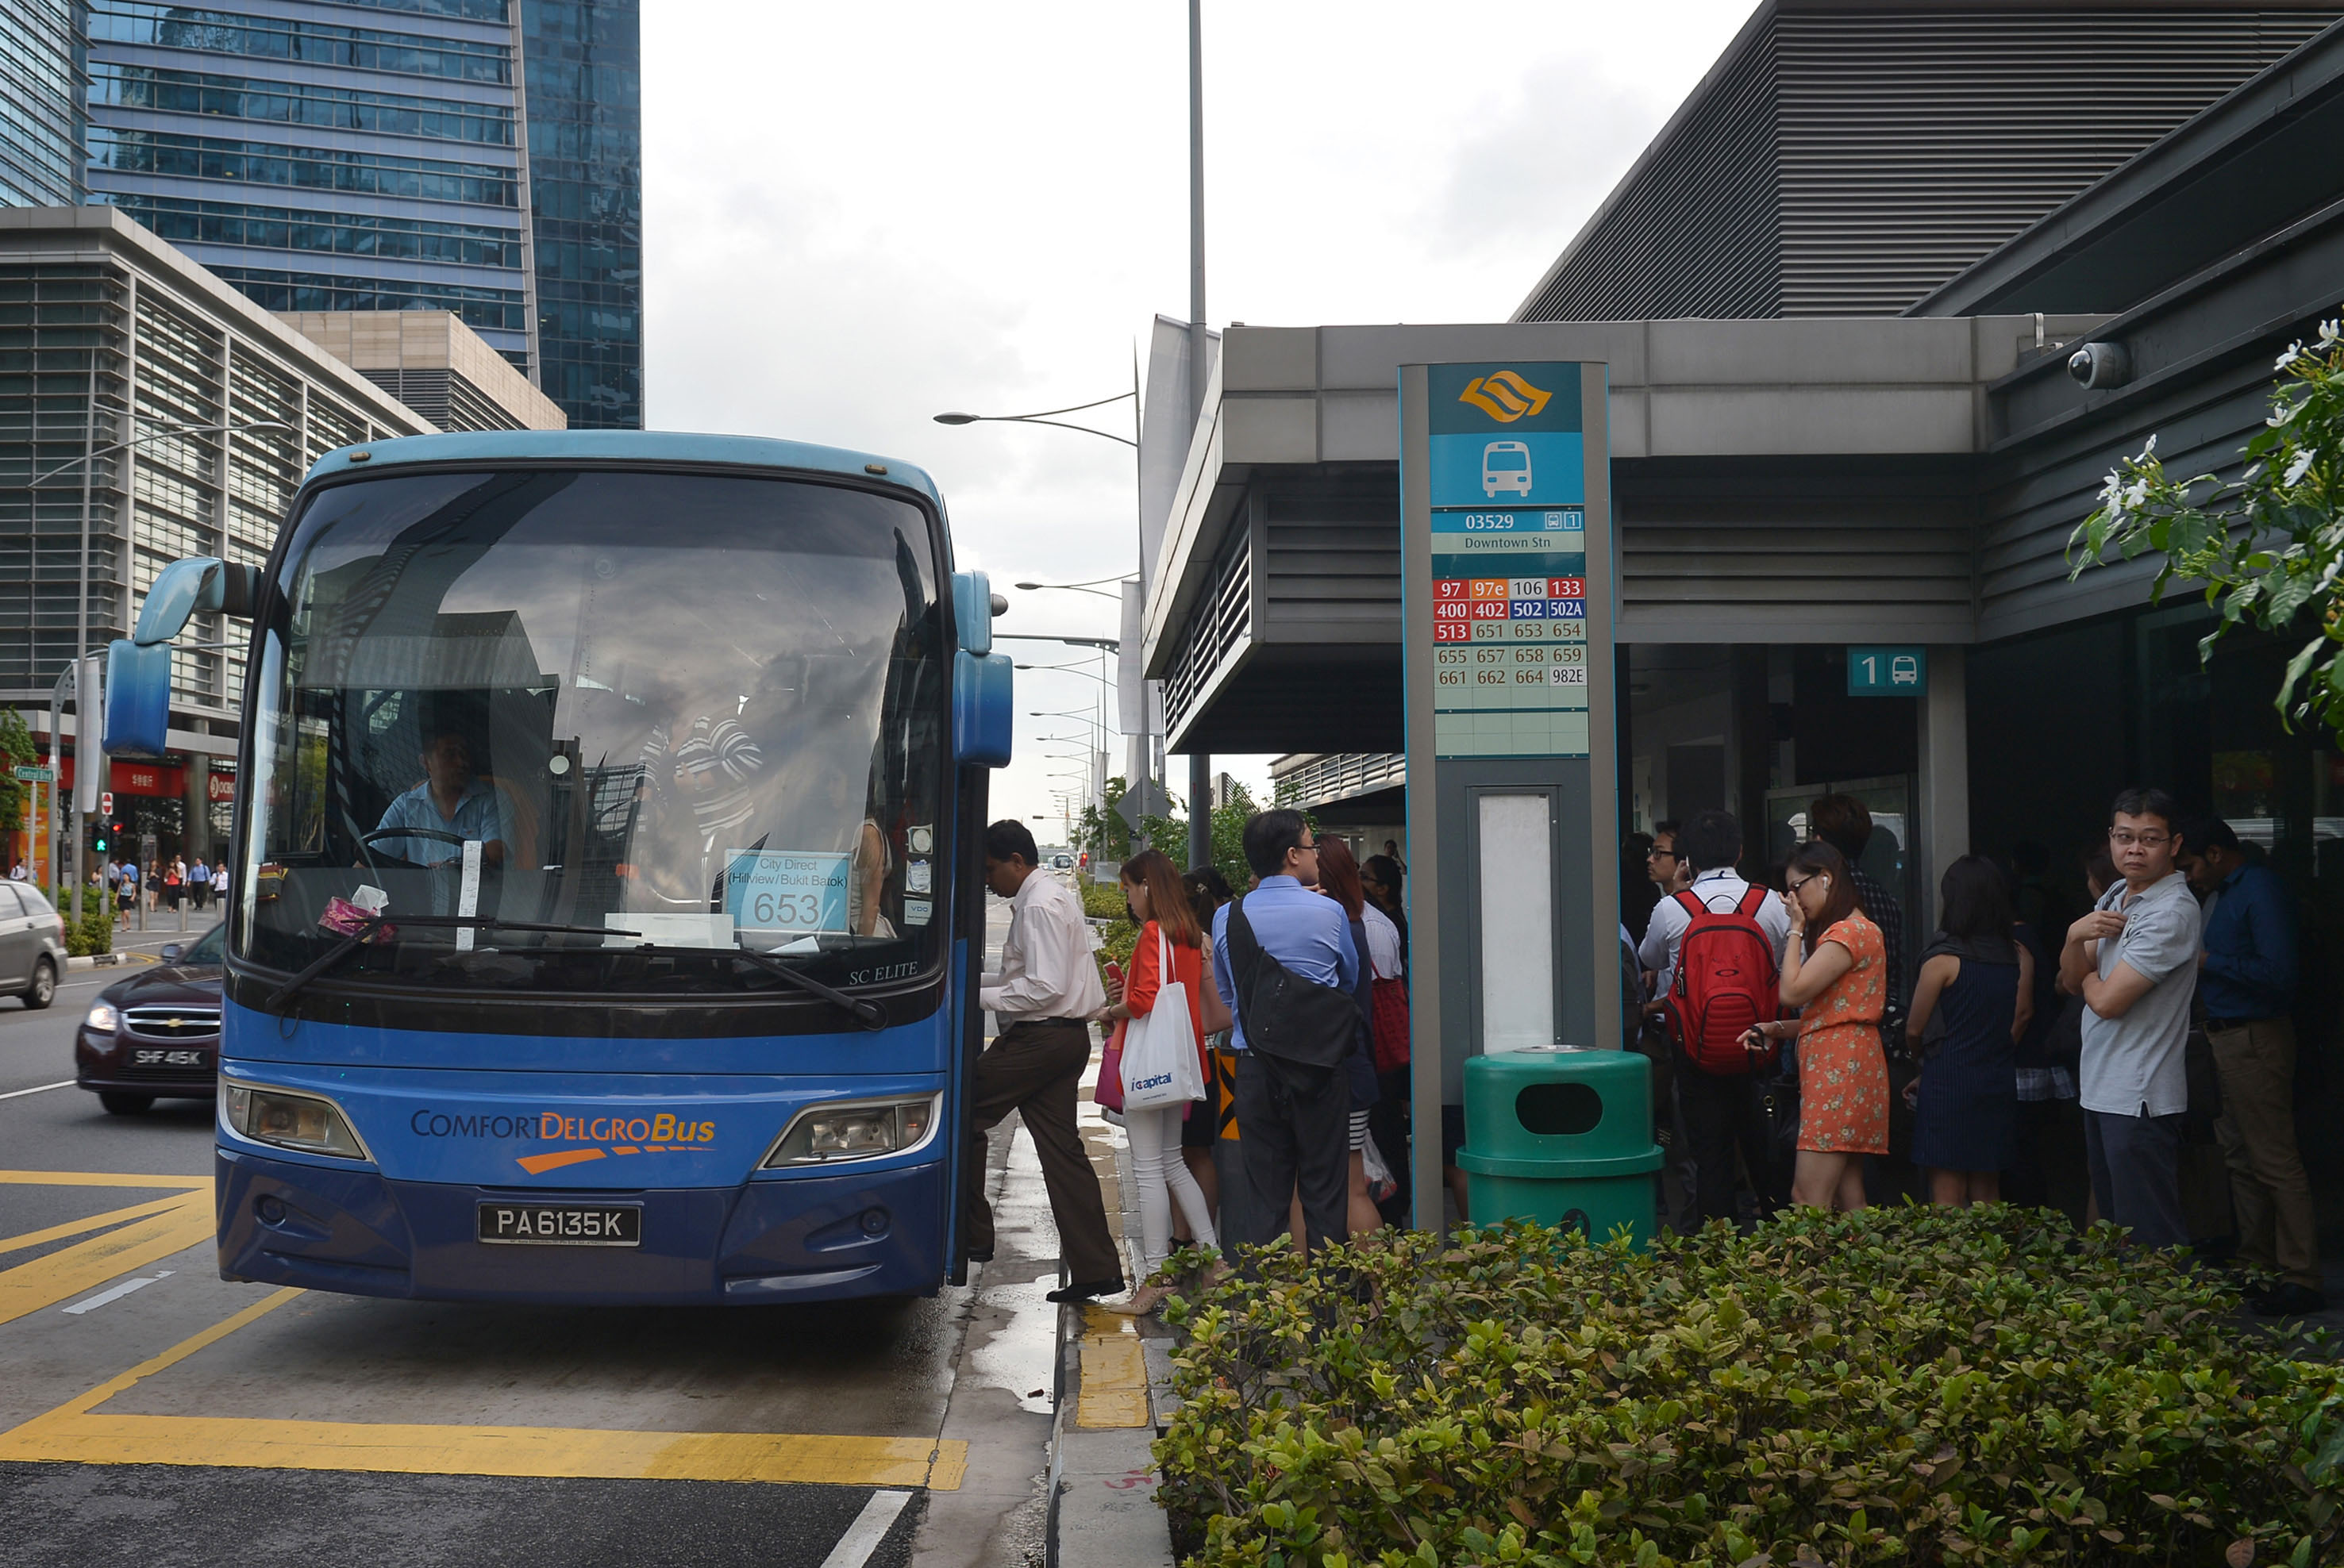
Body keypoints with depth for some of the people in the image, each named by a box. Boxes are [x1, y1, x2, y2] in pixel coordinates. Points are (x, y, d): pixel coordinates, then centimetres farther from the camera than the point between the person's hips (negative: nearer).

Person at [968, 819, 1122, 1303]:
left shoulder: (1040, 905, -15)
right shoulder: (1053, 896, 17)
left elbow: (1045, 987, -23)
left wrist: (982, 997, -16)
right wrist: (974, 982, 15)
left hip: (1042, 1038, -10)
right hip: (1064, 1037, 10)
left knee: (964, 1113, 0)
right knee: (1061, 1148, 8)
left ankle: (972, 1236, 7)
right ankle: (1095, 1269, 7)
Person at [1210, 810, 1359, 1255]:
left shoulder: (1227, 918, -1)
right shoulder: (1328, 914, -9)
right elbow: (1351, 982, 7)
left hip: (1254, 1068, 3)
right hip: (1319, 1065, -2)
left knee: (1265, 1196, 9)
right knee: (1324, 1193, 6)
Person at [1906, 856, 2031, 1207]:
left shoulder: (1943, 960, -12)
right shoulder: (2019, 957, 2)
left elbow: (1914, 1030, -6)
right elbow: (2023, 1015, 6)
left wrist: (1923, 1062, 14)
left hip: (1948, 1082, -5)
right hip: (1999, 1082, 6)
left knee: (1947, 1196, -2)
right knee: (1987, 1193, 16)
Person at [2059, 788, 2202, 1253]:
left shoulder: (2172, 912, -18)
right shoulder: (2115, 898, 11)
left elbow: (2107, 1000, -21)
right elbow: (2072, 982, 9)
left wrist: (2089, 976, 1)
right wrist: (2075, 937, -10)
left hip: (2141, 1099, -9)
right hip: (2101, 1091, 9)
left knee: (2149, 1238, -4)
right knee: (2112, 1222, 18)